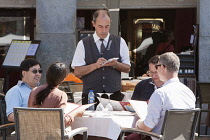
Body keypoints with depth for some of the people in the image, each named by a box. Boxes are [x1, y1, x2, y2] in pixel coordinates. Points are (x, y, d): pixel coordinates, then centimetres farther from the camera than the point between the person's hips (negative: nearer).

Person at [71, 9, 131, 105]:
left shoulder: (120, 42, 8)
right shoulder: (83, 44, 4)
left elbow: (127, 68, 9)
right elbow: (77, 72, 0)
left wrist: (116, 64, -11)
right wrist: (95, 65, -14)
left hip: (114, 94, 1)